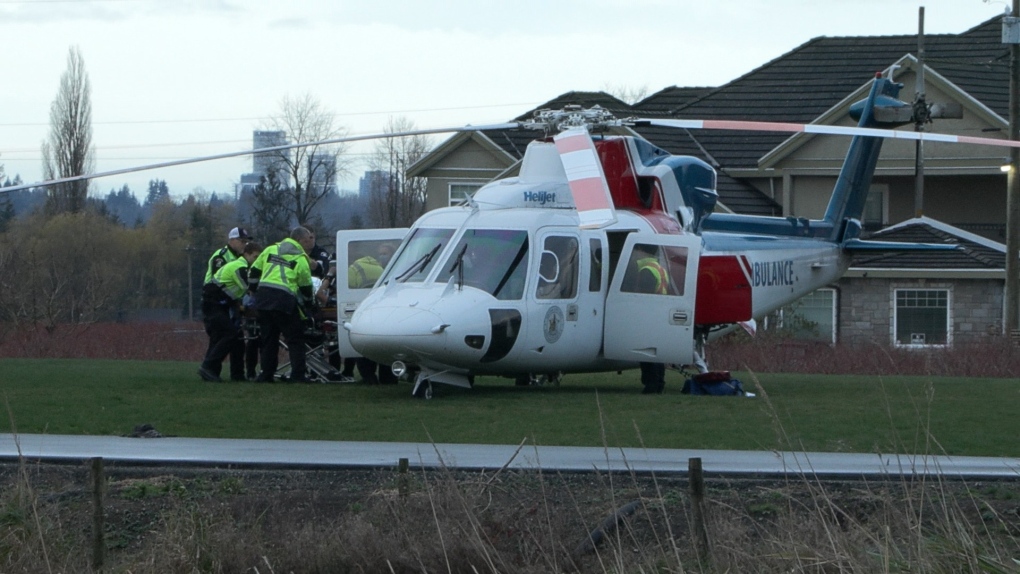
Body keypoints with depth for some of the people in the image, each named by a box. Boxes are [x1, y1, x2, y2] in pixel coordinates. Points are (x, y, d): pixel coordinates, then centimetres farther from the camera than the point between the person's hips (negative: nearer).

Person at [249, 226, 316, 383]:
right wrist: (310, 304, 19)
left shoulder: (270, 250, 16)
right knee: (295, 339, 3)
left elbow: (254, 272, 18)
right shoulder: (300, 258, 1)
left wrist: (253, 289, 29)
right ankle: (297, 374, -3)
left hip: (263, 297, 5)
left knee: (268, 338, 14)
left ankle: (266, 374, 13)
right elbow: (305, 286, 5)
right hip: (284, 300, -5)